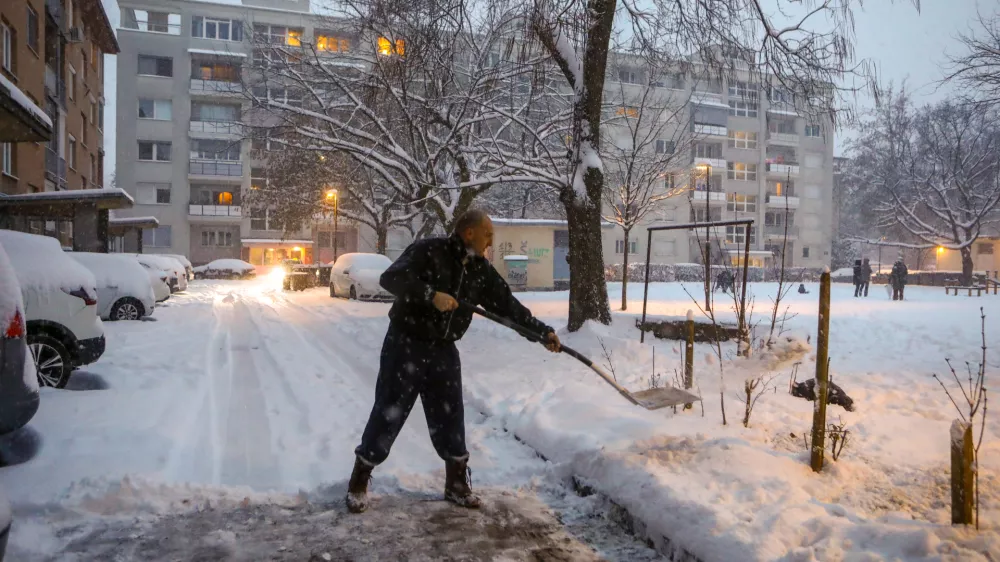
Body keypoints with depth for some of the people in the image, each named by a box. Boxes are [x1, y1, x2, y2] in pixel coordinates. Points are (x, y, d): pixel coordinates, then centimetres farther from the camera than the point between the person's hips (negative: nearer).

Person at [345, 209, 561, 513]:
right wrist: (431, 295, -32)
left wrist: (542, 331, 4)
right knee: (388, 414, 1)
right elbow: (391, 277, -25)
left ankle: (457, 483, 27)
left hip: (443, 351, 6)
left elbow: (508, 305, 8)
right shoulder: (428, 250, -15)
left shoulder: (481, 270, 4)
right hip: (405, 345, -5)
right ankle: (359, 482, 18)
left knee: (450, 419, 10)